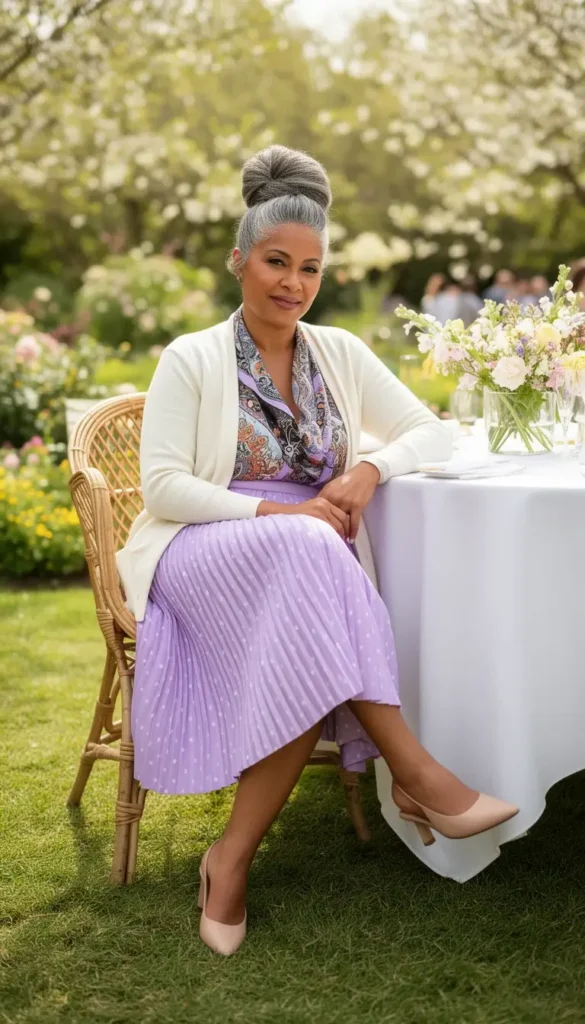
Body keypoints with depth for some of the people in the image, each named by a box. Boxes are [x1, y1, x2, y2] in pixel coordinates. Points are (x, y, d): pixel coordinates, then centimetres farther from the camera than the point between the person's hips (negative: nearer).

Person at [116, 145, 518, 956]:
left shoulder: (341, 355, 11)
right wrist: (275, 513, -19)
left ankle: (235, 856, -22)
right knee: (305, 550, -38)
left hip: (309, 562, 3)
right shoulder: (192, 360, -1)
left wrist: (371, 469, -11)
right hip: (207, 555, -3)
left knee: (307, 668, -33)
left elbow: (433, 434, 11)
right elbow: (163, 486, -8)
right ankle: (413, 773, -34)